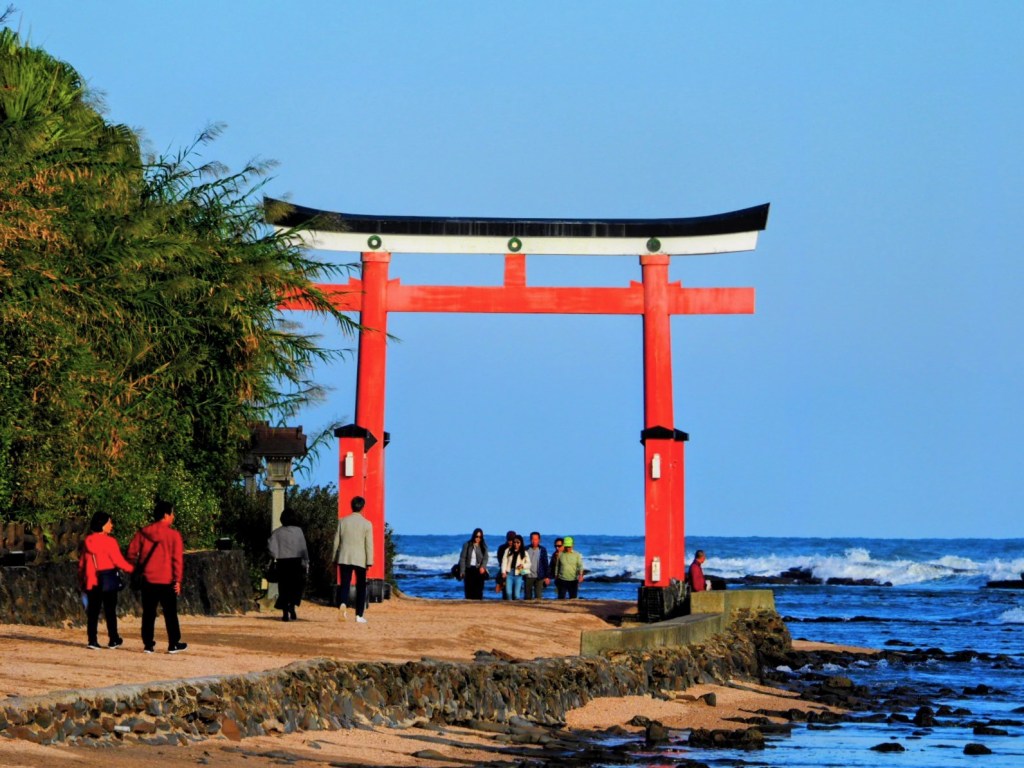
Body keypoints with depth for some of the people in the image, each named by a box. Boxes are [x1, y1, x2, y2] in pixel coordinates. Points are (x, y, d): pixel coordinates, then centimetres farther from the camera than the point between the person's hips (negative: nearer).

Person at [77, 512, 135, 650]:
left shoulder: (87, 541, 4)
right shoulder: (109, 541, -12)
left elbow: (81, 563, 10)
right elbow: (118, 561, -10)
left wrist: (82, 580, 19)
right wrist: (132, 569, 5)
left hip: (91, 580, 4)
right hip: (108, 580, -4)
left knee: (93, 611, 6)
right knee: (110, 610, 6)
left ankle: (92, 641, 1)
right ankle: (113, 640, 13)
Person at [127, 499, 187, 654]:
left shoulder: (143, 533, 2)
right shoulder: (173, 535, -8)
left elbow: (131, 553, 2)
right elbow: (177, 559, -10)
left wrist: (140, 566, 18)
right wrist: (178, 580, -7)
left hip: (148, 579, 3)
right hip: (167, 580, -3)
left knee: (148, 613, 9)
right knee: (170, 614, 6)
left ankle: (148, 644, 8)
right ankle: (173, 644, 9)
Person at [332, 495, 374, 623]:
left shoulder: (342, 521, 1)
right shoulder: (367, 524, -5)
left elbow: (336, 541, 5)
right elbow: (369, 544, -6)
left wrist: (334, 558, 14)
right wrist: (369, 562, -1)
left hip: (344, 558, 1)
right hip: (360, 559, -1)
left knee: (345, 584, 2)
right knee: (361, 587, 9)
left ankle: (343, 604, -26)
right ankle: (359, 615, 10)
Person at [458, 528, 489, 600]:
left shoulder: (483, 547, 7)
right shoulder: (467, 545, 3)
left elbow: (485, 558, 1)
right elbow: (462, 558, 2)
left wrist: (483, 567, -20)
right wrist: (462, 571, -6)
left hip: (479, 571, 1)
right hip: (469, 570, -1)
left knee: (478, 591, -5)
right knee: (469, 590, -2)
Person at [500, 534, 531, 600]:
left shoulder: (525, 553, 8)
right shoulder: (508, 551, 11)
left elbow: (528, 564, 9)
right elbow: (504, 561, 6)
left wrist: (523, 565, -13)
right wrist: (503, 571, -6)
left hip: (518, 575, -1)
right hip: (509, 574, 1)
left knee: (517, 595, -6)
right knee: (508, 593, -9)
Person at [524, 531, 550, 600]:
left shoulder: (542, 550, 2)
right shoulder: (526, 549, 3)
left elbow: (545, 563, 4)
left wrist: (546, 576, 0)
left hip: (539, 577, -1)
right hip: (528, 577, 1)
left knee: (538, 596, -6)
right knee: (528, 597, 6)